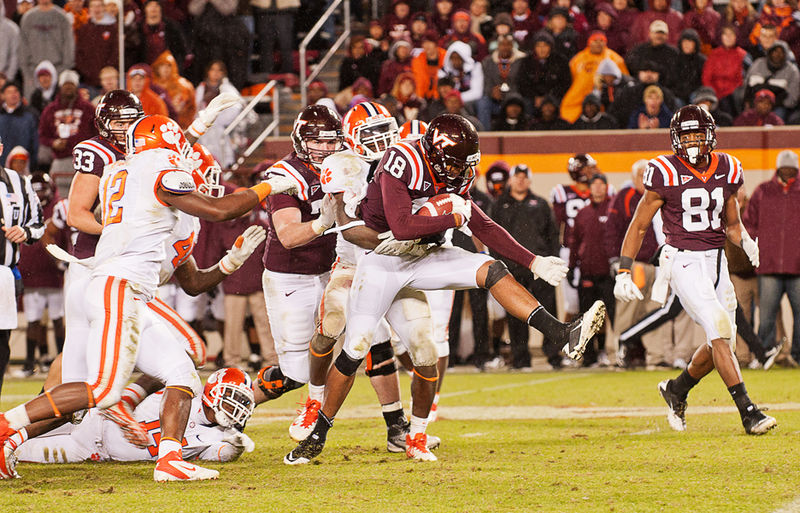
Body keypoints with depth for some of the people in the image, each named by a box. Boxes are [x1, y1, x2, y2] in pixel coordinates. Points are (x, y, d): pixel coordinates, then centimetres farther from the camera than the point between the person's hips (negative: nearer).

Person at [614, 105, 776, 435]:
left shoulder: (727, 171, 5)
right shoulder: (666, 175, -9)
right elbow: (638, 226, -2)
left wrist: (746, 241, -5)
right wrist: (623, 273, -7)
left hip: (716, 261, 6)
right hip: (684, 262, -6)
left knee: (721, 341, 8)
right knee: (720, 332, -18)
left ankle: (676, 389, 34)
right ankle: (748, 412, -19)